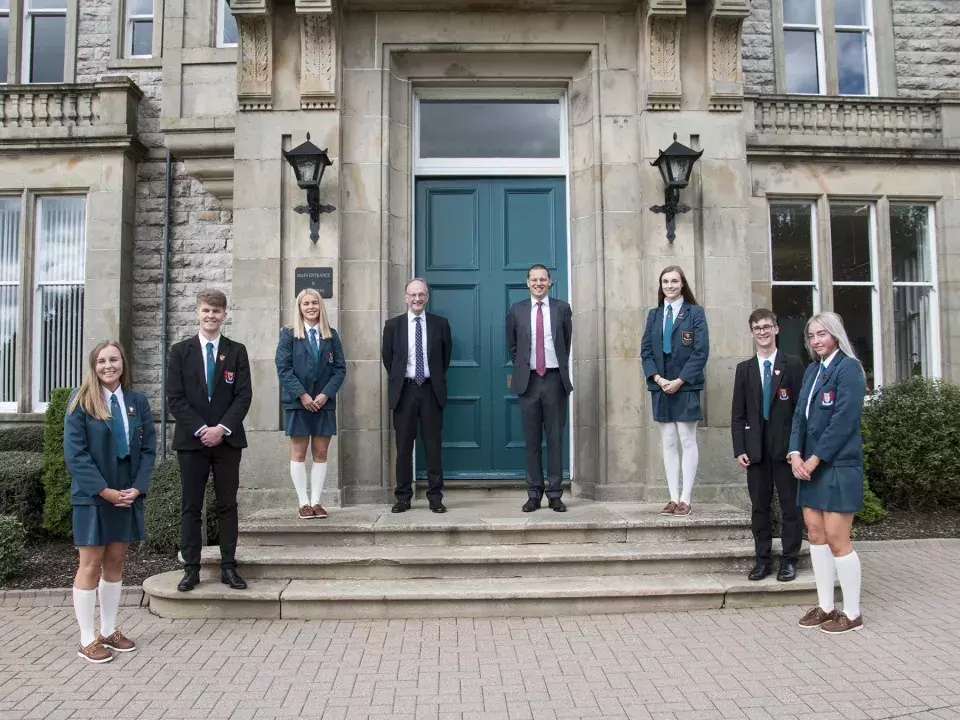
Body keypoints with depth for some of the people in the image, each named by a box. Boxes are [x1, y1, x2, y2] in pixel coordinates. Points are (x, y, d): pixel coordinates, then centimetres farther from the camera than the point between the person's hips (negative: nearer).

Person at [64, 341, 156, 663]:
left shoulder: (137, 401, 4)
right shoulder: (81, 401, -5)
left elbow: (149, 448, 5)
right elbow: (74, 453, -10)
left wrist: (137, 488, -7)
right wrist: (104, 490, -15)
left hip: (128, 495, 4)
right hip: (92, 496, -4)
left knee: (115, 562, 11)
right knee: (91, 564, 2)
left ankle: (109, 630, 22)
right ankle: (87, 639, 12)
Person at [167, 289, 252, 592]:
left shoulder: (236, 351, 6)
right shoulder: (180, 351, 5)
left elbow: (244, 395, -1)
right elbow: (175, 397, -1)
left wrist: (222, 428, -13)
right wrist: (201, 429, -12)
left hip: (228, 439, 0)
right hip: (191, 440, 0)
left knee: (227, 505, 5)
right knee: (190, 507, 5)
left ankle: (228, 567, 12)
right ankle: (191, 569, 12)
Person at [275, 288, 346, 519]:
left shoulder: (331, 335, 9)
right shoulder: (289, 335, 3)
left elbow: (340, 368, 4)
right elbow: (283, 368, -5)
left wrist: (326, 394, -9)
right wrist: (302, 395, -14)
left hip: (324, 402, 2)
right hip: (297, 402, -2)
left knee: (321, 453, 3)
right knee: (299, 453, 1)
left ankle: (316, 502, 9)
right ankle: (303, 503, 7)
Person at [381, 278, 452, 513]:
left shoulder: (440, 324, 4)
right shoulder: (393, 325, 4)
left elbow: (446, 355, 12)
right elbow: (387, 358, 11)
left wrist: (437, 378, 10)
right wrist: (397, 380, 10)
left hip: (431, 390, 0)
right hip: (404, 390, 0)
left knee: (433, 445, 3)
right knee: (404, 446, 5)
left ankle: (435, 497, 11)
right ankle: (403, 497, 14)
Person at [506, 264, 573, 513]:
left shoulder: (562, 308, 5)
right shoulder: (517, 310, 6)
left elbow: (567, 342, 14)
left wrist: (562, 368, 12)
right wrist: (521, 368, 10)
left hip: (555, 379, 0)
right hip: (528, 380, 0)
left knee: (555, 438, 3)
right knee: (532, 440, 5)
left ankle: (555, 494, 10)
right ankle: (534, 494, 12)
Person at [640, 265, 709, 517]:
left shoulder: (695, 312, 0)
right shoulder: (653, 314, 11)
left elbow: (701, 351, -7)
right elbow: (645, 350, 8)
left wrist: (679, 381, -13)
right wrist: (657, 378, -8)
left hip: (686, 386, -4)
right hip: (660, 386, 4)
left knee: (687, 441, -2)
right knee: (668, 443, 6)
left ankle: (685, 499, 2)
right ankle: (673, 498, 10)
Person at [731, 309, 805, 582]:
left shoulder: (793, 364, 2)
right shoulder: (744, 369, 10)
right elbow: (738, 413, 8)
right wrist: (739, 449, -1)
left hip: (785, 447, -2)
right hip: (755, 449, 3)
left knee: (790, 506, 4)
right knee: (759, 506, 8)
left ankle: (789, 560, 15)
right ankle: (763, 559, 17)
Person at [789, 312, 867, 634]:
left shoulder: (849, 368, -9)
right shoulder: (812, 370, 14)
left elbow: (844, 419, -16)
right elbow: (800, 413, 10)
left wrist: (815, 459, -15)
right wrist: (796, 454, -4)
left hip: (839, 466, -8)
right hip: (811, 465, 8)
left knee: (836, 540, -4)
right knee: (815, 533, 10)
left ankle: (852, 614, 10)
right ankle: (825, 606, 21)